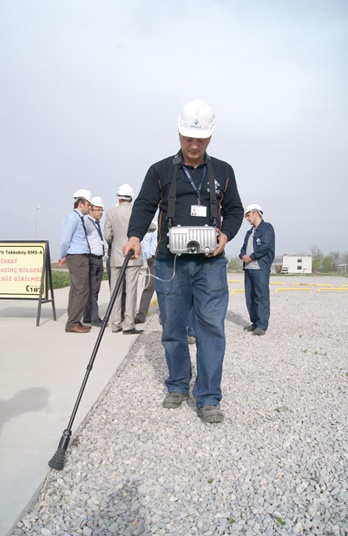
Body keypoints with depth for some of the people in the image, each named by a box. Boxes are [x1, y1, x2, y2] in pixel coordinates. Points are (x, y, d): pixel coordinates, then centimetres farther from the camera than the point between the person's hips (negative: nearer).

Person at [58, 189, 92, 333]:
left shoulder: (79, 218, 16)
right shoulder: (73, 217, -12)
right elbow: (65, 240, -15)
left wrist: (64, 257, 16)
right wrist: (63, 257, -4)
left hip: (81, 258, 10)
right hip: (77, 258, -10)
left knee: (75, 291, 12)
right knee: (82, 290, -8)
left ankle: (74, 322, 19)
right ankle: (72, 324, -2)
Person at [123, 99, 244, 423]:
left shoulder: (223, 172, 13)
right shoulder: (160, 171, 9)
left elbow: (234, 210, 16)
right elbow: (144, 206, 2)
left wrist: (226, 233, -5)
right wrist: (135, 235, -16)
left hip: (210, 263, 0)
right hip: (170, 263, 0)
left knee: (211, 327, -6)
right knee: (172, 328, 7)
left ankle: (208, 399, 4)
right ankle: (177, 387, 26)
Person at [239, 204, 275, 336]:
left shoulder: (267, 227, 0)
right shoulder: (250, 232, 25)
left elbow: (265, 246, -12)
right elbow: (244, 247, 18)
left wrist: (251, 257, -11)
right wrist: (243, 255, -4)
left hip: (261, 268, -8)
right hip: (248, 268, 8)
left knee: (261, 296, -8)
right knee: (250, 297, 9)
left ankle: (262, 325, -6)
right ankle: (255, 322, 17)